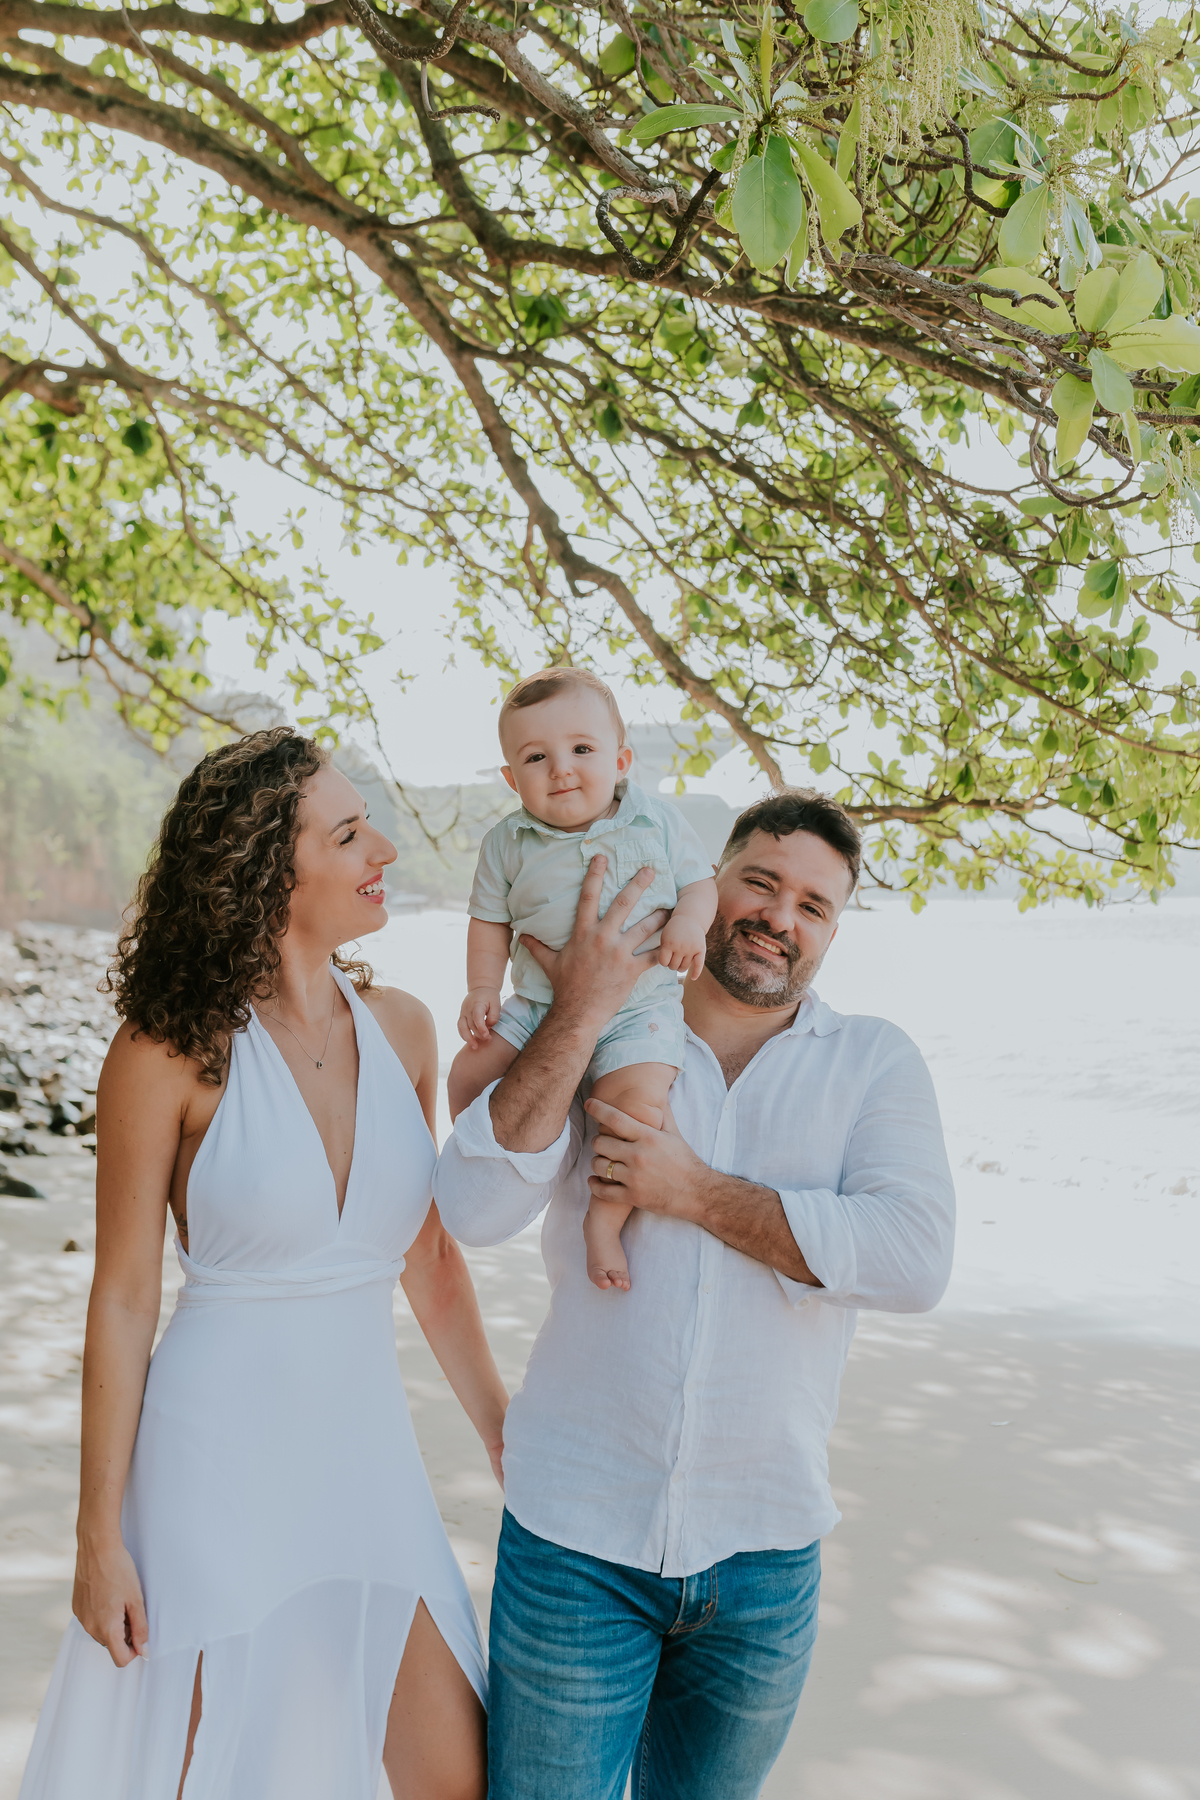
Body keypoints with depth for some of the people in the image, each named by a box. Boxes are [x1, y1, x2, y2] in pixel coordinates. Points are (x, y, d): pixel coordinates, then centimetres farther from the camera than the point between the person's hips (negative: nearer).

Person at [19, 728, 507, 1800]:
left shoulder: (400, 1029, 0)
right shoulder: (173, 1051, -13)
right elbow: (123, 1299, -8)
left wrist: (506, 1437, 13)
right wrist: (101, 1535, -5)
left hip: (367, 1450, 4)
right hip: (219, 1451, -4)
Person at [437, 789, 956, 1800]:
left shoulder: (874, 1063, 0)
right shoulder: (597, 1047, 0)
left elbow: (915, 1259, -16)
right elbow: (474, 1210, -15)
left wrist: (695, 1192, -16)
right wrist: (581, 1012, -19)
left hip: (765, 1549, 1)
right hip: (577, 1530, -1)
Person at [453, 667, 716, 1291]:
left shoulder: (658, 822, -3)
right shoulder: (507, 843, 0)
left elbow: (700, 882, 6)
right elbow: (490, 923, 8)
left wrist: (689, 923, -15)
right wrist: (482, 988, -3)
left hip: (640, 1006, -3)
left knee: (638, 1096, -28)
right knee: (469, 1074, -4)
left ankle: (605, 1215, -11)